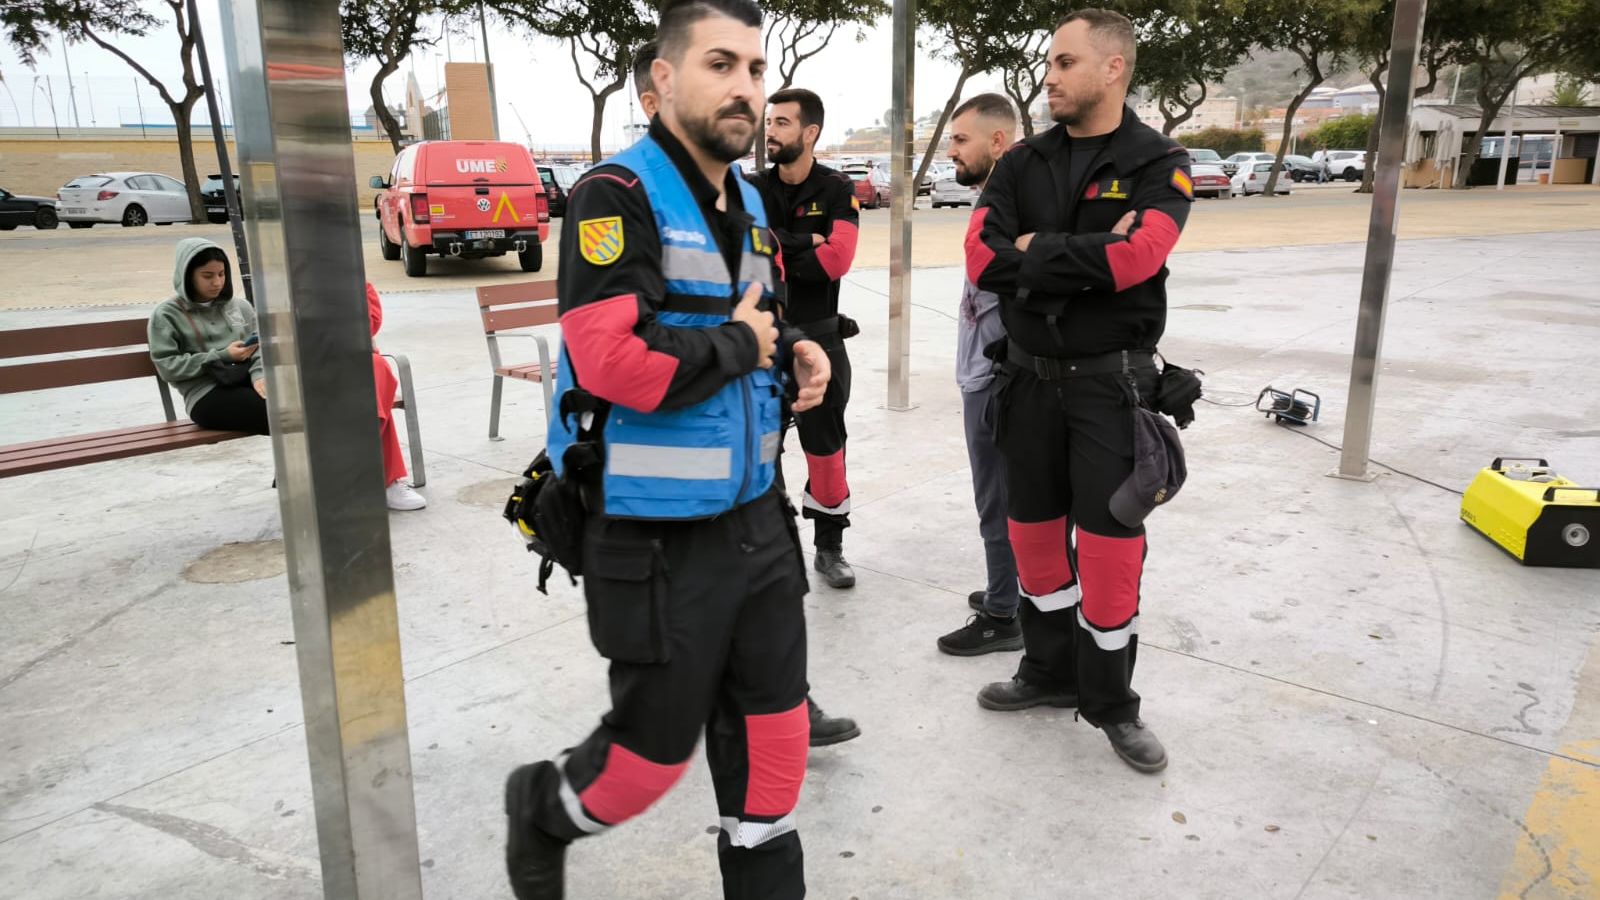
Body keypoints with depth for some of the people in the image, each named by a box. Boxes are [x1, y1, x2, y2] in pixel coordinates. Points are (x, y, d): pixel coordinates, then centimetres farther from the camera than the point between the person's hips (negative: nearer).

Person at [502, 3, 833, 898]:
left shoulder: (750, 207, 12)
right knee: (655, 753, 10)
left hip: (758, 522, 7)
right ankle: (543, 813, 42)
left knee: (775, 742, 14)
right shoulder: (616, 195, -15)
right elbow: (616, 361, -29)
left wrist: (796, 354, 3)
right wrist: (739, 343, -14)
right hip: (658, 541, -7)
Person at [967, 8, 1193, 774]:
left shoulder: (1158, 164, -5)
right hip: (1030, 376, 4)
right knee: (1035, 532, 12)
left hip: (1110, 381, -4)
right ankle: (1049, 670, 30)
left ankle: (1109, 702, 18)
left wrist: (1037, 249, -14)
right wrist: (1087, 256, -17)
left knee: (1109, 543, 0)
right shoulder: (1022, 164, 5)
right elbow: (982, 259, -9)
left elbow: (1134, 259, -23)